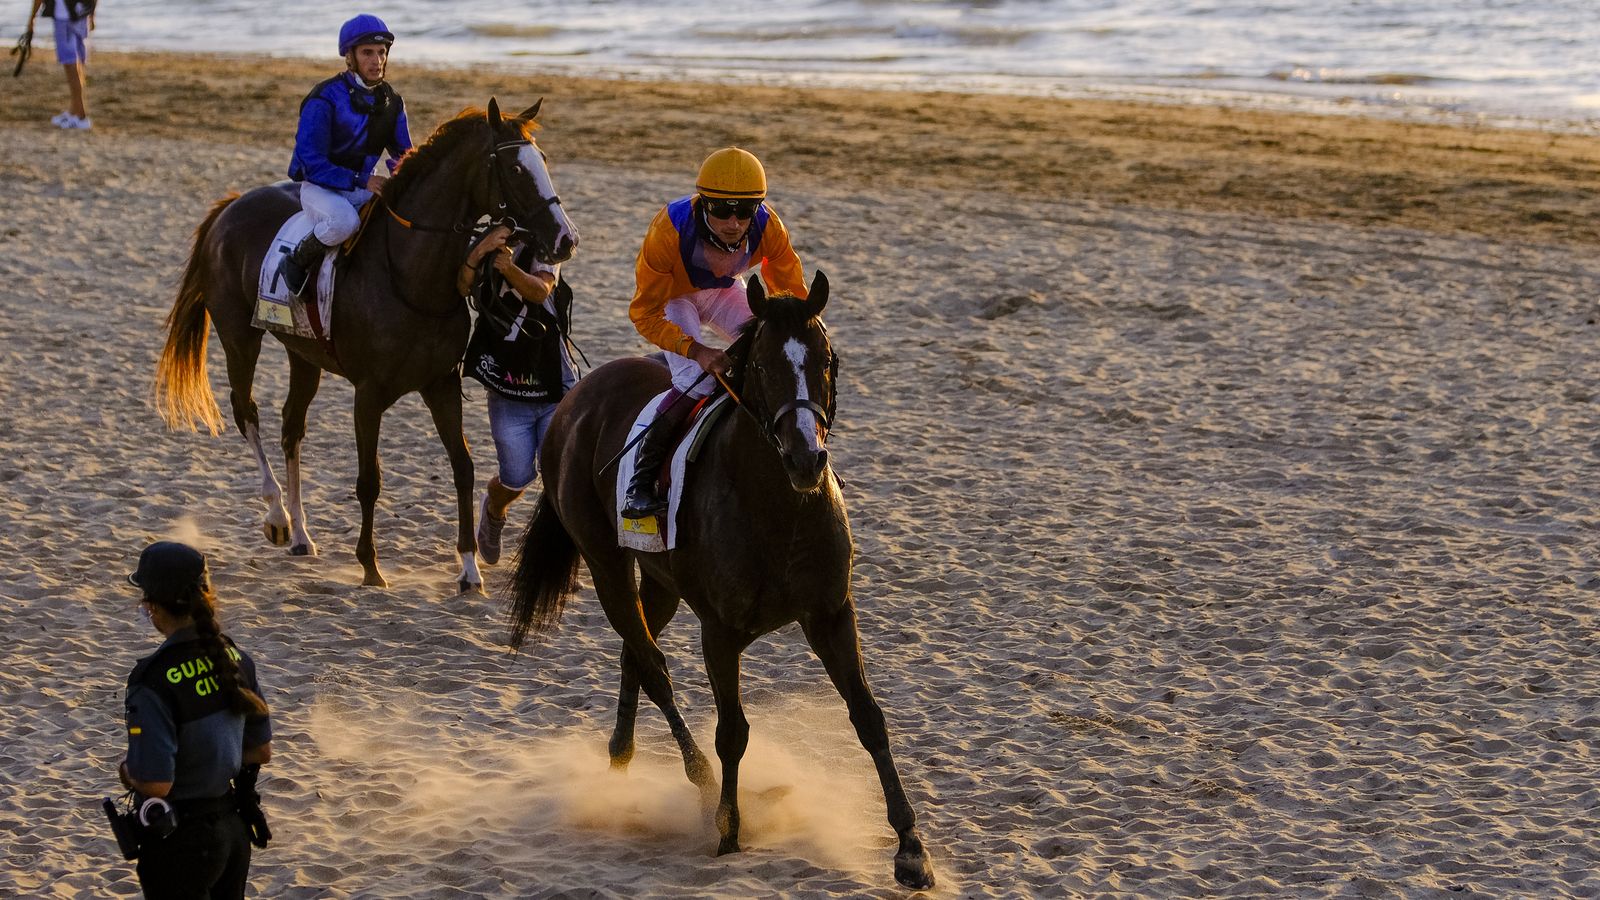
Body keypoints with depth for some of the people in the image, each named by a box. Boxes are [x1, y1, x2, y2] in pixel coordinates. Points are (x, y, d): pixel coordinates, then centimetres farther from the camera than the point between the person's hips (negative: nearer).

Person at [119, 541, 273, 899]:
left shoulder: (154, 681, -24)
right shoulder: (234, 658, -3)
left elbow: (156, 784, -24)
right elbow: (261, 751, 7)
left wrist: (127, 773, -4)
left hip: (180, 842, -6)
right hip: (234, 829, 7)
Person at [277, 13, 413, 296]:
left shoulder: (391, 102, 6)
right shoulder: (325, 99, -14)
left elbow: (403, 152, 15)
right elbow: (310, 161, -19)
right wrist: (361, 181, -27)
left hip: (364, 186, 6)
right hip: (319, 187, -6)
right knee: (345, 220, -39)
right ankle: (295, 263, -14)